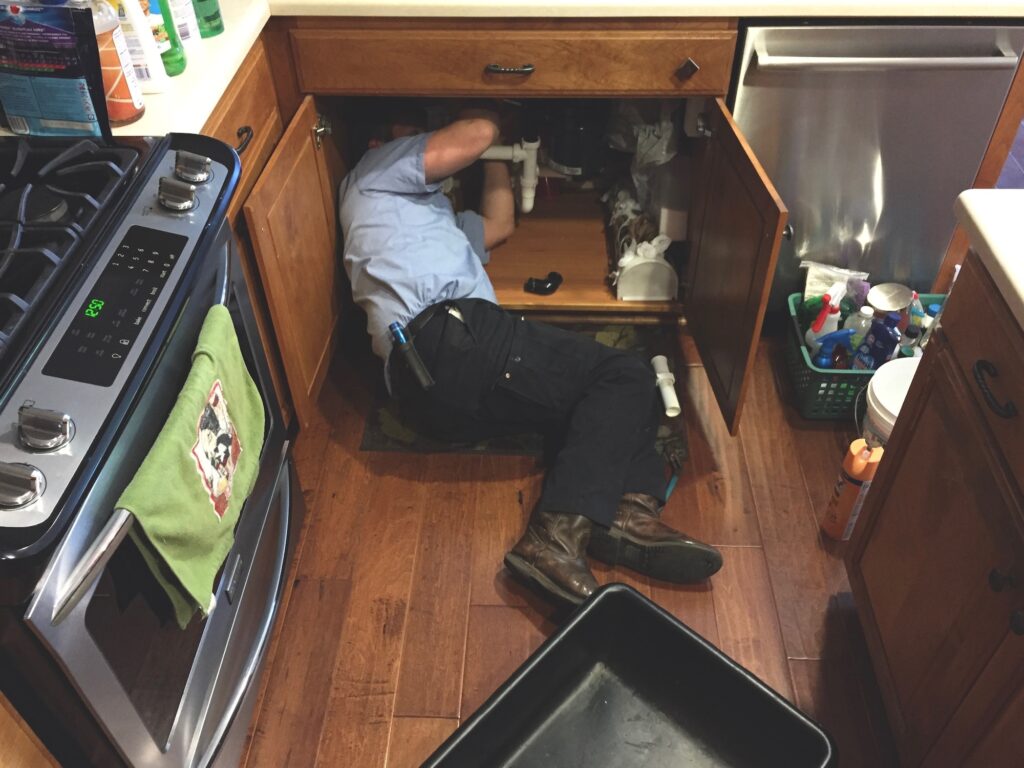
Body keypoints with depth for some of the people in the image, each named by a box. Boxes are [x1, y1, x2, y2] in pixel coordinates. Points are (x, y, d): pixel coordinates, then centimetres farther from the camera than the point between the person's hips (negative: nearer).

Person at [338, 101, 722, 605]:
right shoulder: (376, 167, 16)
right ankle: (558, 535, -27)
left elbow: (498, 225, 40)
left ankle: (627, 512, -17)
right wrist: (487, 119, 27)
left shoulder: (429, 211, 42)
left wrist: (495, 155, 42)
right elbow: (477, 134, 4)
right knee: (625, 376, -11)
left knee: (612, 392, 8)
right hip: (449, 339, -9)